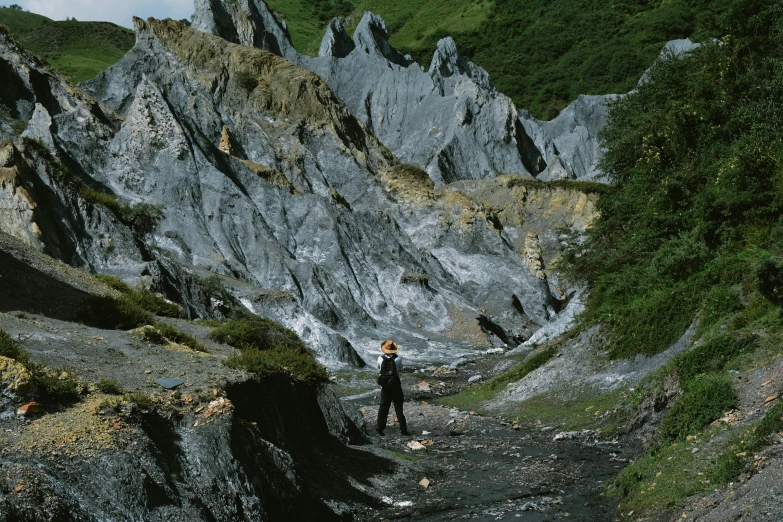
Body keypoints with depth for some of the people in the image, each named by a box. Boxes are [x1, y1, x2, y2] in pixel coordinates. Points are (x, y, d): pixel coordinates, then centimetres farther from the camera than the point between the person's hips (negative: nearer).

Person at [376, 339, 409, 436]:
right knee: (398, 407, 5)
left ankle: (380, 428, 15)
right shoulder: (398, 359, -10)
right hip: (396, 385, -2)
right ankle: (403, 429, 4)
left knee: (383, 407, 12)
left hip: (385, 386, 2)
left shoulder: (380, 359, -7)